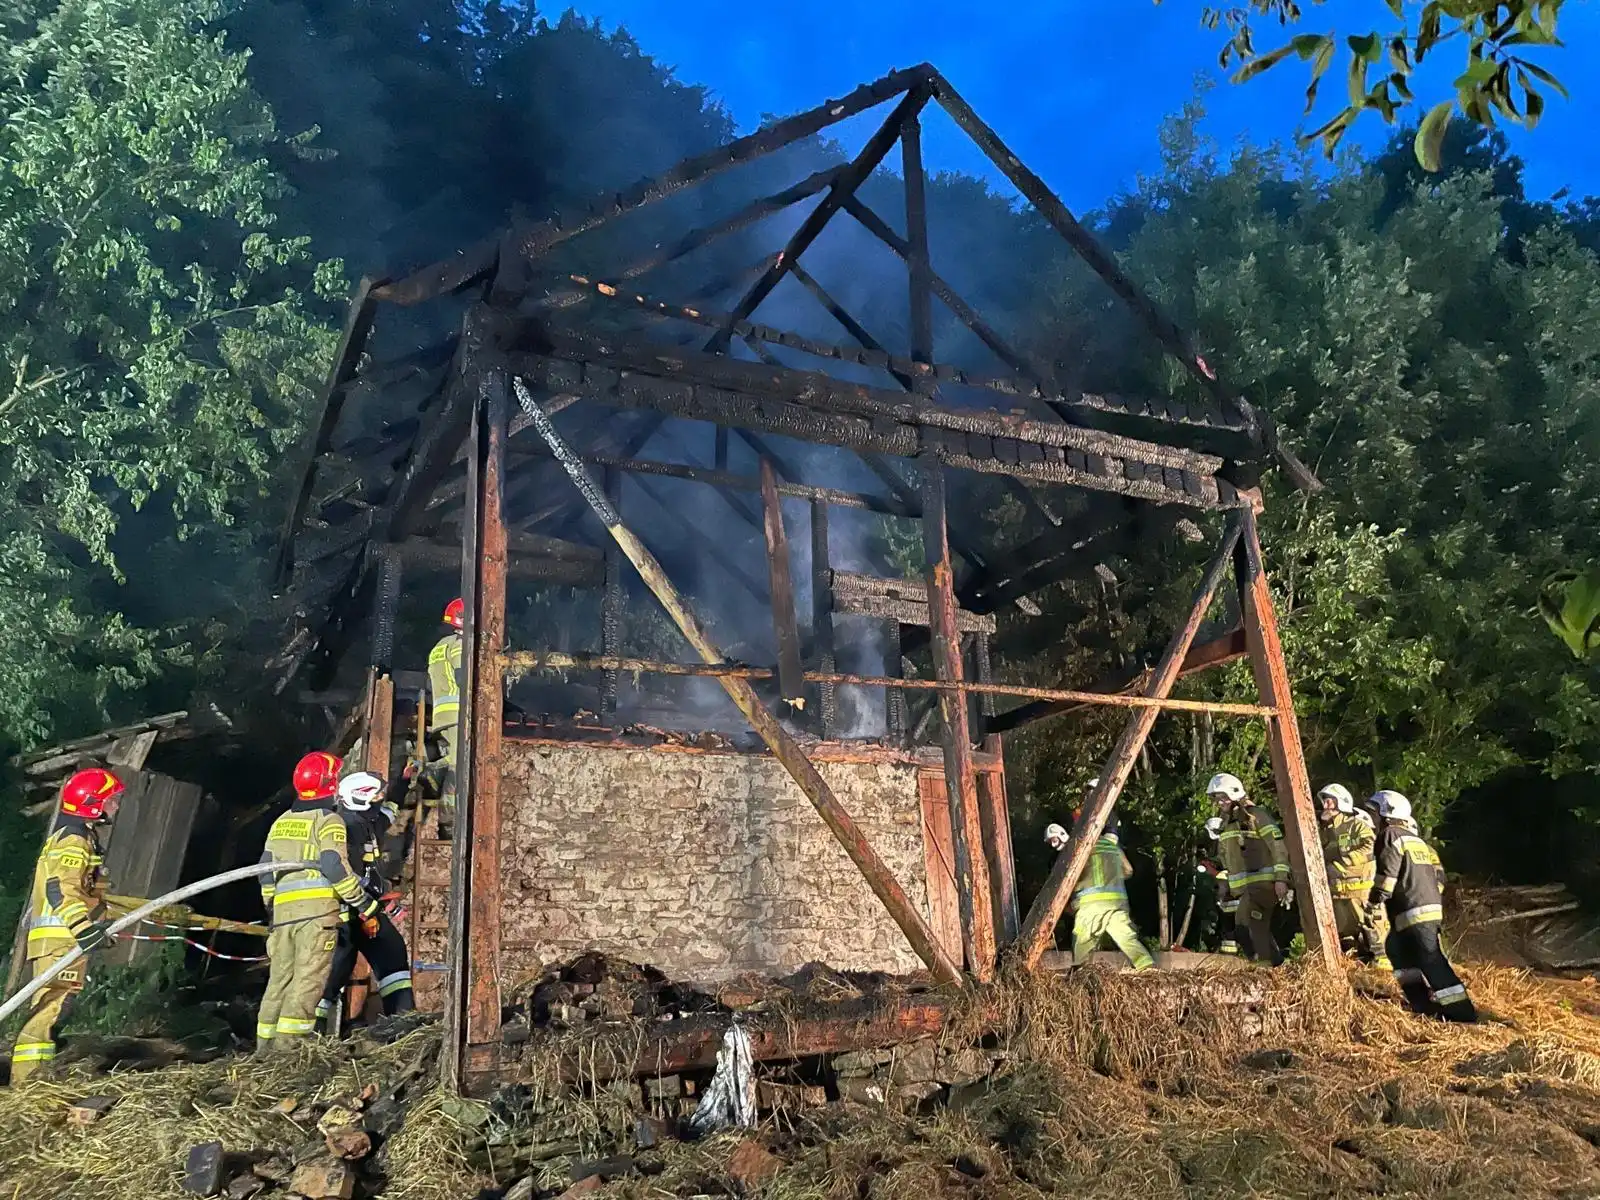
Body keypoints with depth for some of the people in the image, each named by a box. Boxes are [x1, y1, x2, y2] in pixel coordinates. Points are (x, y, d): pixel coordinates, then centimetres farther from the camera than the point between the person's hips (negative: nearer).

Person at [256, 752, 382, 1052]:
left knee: (279, 979, 12)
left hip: (283, 911, 7)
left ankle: (264, 1049, 16)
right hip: (318, 909, -7)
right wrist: (366, 907, -10)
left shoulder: (281, 822, 18)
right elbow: (335, 867, -15)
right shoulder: (328, 820, -4)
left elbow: (266, 871, 17)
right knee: (308, 981, -7)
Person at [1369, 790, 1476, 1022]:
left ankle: (1463, 1014, -12)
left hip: (1413, 911, -10)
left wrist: (1376, 901, -10)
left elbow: (1388, 872, -15)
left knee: (1432, 962, -10)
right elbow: (1438, 872, 21)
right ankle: (1425, 1005, 20)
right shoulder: (1416, 838, 22)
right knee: (1399, 952, 20)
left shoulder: (1390, 835, -4)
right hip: (1432, 906, 10)